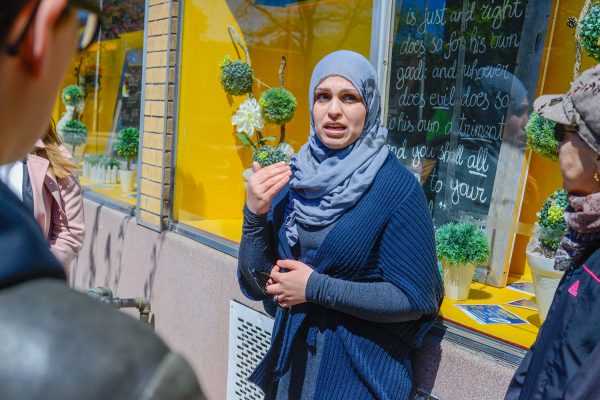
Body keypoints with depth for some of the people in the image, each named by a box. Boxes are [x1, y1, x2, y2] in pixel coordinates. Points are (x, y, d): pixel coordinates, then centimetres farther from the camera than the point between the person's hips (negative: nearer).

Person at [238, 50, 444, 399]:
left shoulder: (397, 186, -16)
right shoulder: (292, 178, -4)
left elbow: (415, 299, -17)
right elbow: (256, 284, -2)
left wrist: (316, 288, -20)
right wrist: (254, 213, -18)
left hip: (361, 371, -4)